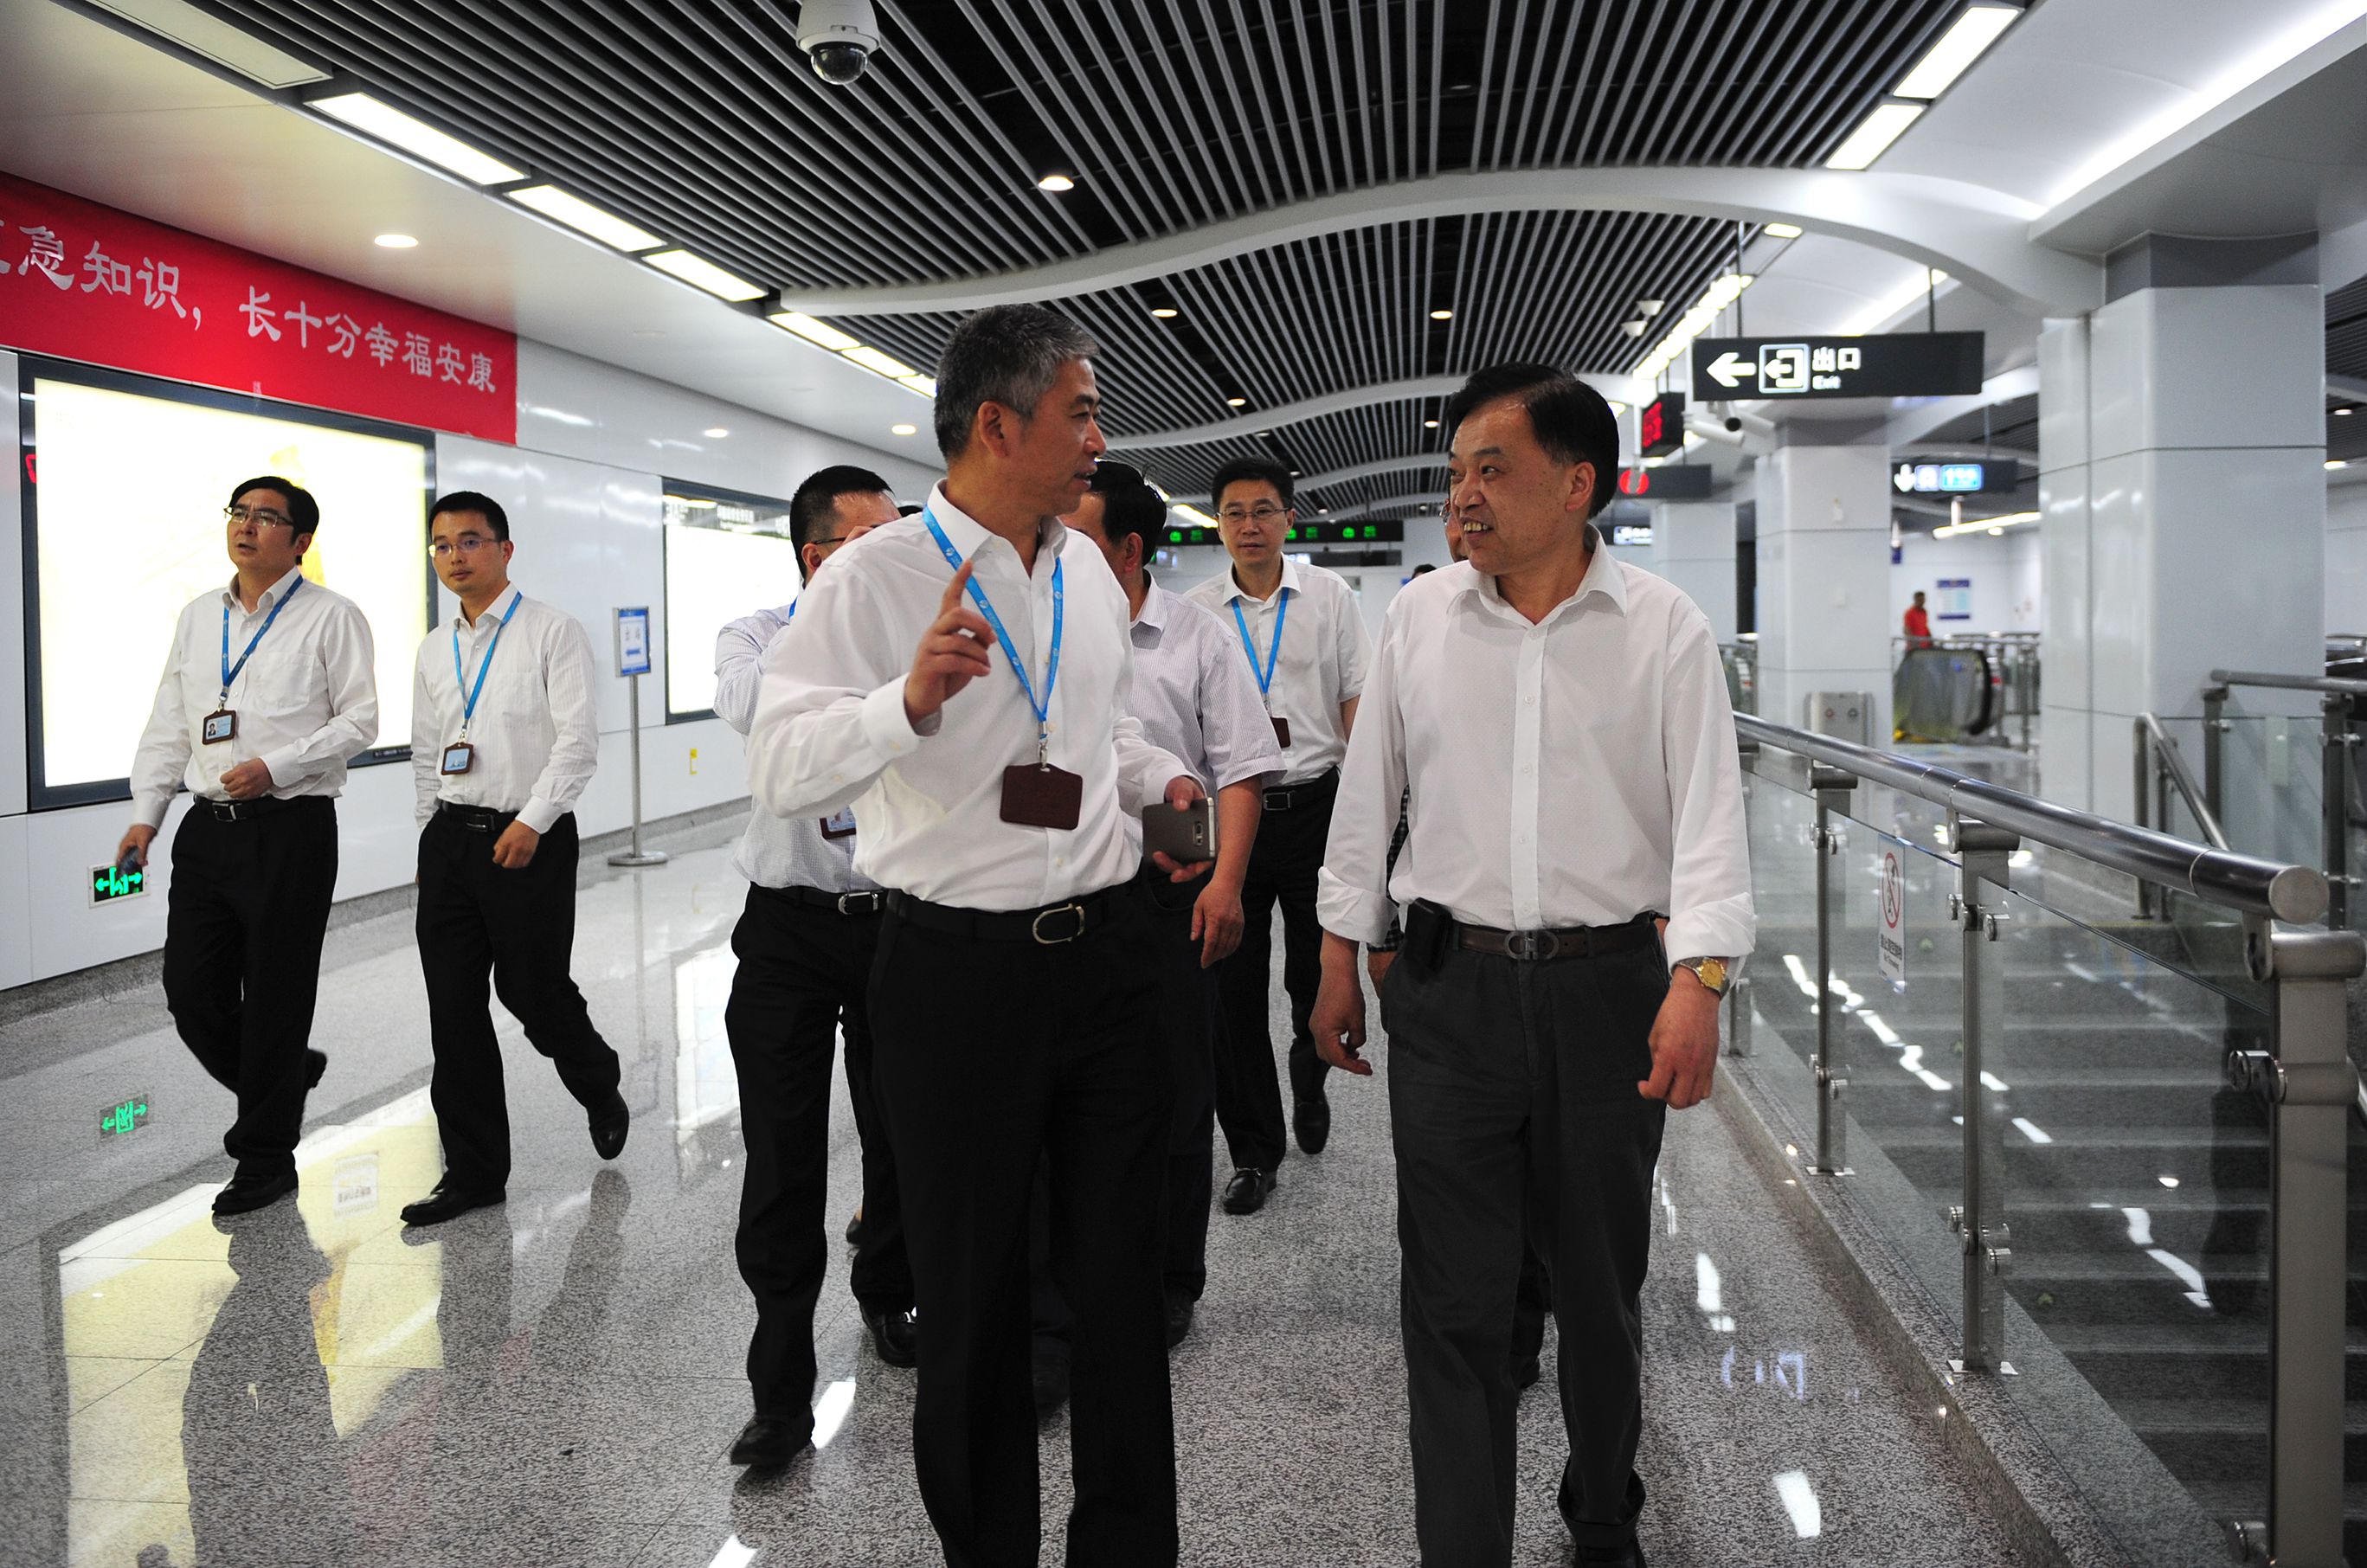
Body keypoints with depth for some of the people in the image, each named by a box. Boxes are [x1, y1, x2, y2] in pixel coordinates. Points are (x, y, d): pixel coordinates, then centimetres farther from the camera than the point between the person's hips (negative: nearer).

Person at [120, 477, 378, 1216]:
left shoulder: (331, 617, -2)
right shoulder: (198, 617, 15)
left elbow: (358, 721, -6)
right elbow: (167, 726, 16)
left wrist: (276, 767, -17)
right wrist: (144, 815, 8)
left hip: (291, 828, -6)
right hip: (209, 825, 6)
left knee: (276, 998, 1)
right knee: (190, 990, 5)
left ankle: (267, 1158, 14)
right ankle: (283, 1078, 32)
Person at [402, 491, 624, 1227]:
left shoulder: (552, 631, -5)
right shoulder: (434, 651, 14)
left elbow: (578, 741, -12)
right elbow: (426, 754, 20)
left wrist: (531, 822, -18)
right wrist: (434, 836, 14)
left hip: (529, 839, -6)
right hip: (450, 836, 6)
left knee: (532, 991, -1)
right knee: (454, 1009, 4)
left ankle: (600, 1089, 31)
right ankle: (473, 1171, 13)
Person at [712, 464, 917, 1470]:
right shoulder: (761, 636, 2)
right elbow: (752, 707, -23)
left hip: (903, 922, 1)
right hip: (789, 928, -1)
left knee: (904, 1143, 14)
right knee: (783, 1161, 1)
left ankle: (888, 1294, 41)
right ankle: (781, 1388, 12)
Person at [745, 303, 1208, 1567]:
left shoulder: (1090, 577, 9)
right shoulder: (875, 577, -10)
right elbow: (781, 772, -19)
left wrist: (1160, 781, 6)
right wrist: (909, 699, -34)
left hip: (1104, 952, 5)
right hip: (957, 971, -5)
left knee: (1119, 1276, 14)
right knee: (970, 1296, 10)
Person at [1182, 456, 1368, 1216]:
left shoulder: (1330, 596, 3)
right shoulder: (1196, 610, 4)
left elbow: (1356, 700, 4)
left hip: (1315, 804, 0)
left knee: (1316, 975, 6)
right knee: (1234, 986, 1)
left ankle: (1309, 1079, 39)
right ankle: (1253, 1149, 14)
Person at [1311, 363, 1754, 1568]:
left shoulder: (1663, 629, -3)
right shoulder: (1418, 618, 3)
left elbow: (1708, 812, -7)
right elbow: (1368, 797, 10)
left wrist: (1699, 981, -19)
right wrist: (1341, 959, 10)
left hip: (1608, 986, -1)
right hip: (1450, 985, 1)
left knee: (1602, 1276, 15)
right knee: (1453, 1294, 2)